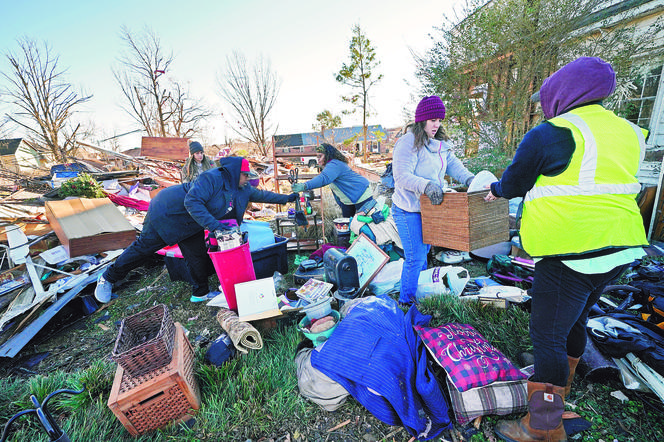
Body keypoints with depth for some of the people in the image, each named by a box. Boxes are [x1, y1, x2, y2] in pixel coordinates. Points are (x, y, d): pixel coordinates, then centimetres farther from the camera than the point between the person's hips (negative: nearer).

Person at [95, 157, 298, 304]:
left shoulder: (241, 190, 0)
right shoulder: (212, 178, -28)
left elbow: (260, 194, 9)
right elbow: (192, 201, -36)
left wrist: (285, 198, 8)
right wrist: (213, 223, -40)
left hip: (190, 226, 8)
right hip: (168, 212, -8)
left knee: (198, 256, 5)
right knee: (144, 246, 4)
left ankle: (200, 293, 20)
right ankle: (108, 278, 25)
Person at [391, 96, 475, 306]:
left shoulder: (440, 143, 13)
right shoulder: (408, 143, -16)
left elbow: (453, 164, 14)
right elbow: (402, 176, -25)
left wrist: (469, 178, -4)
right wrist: (426, 185, -38)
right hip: (409, 210, -9)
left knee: (424, 251, 20)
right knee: (415, 257, -7)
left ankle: (422, 291, 39)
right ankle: (406, 301, 9)